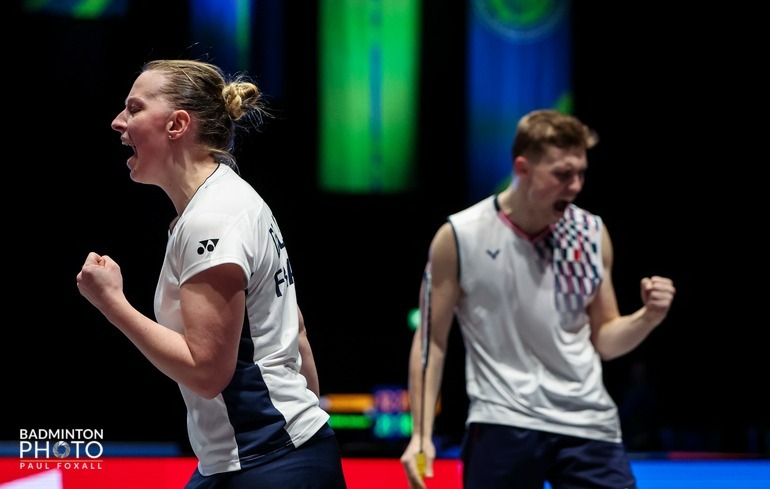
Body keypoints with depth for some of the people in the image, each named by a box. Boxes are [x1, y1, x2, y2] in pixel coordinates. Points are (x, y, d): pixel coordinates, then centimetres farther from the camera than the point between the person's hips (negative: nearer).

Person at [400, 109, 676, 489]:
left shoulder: (592, 234, 5)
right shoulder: (459, 238, -5)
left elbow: (603, 340, 13)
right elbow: (431, 340, 1)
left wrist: (647, 318, -7)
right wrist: (421, 433, -5)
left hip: (589, 426, 3)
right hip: (502, 427, -2)